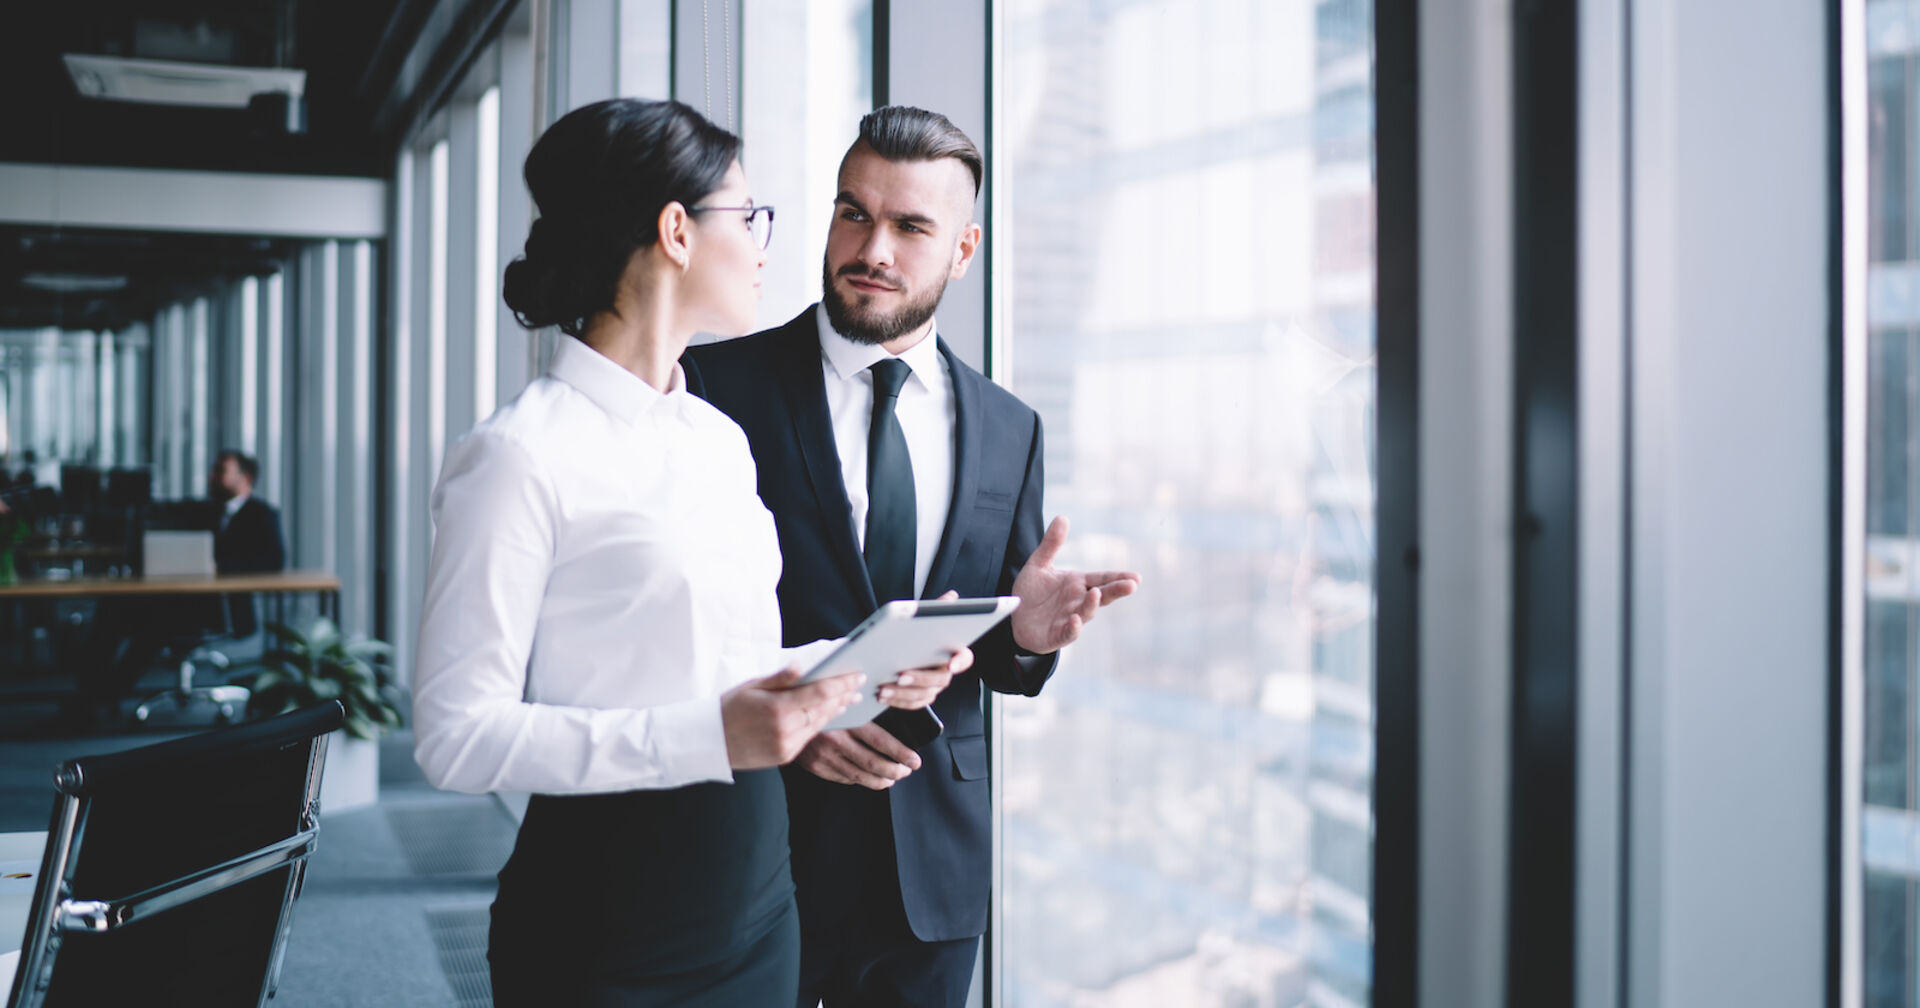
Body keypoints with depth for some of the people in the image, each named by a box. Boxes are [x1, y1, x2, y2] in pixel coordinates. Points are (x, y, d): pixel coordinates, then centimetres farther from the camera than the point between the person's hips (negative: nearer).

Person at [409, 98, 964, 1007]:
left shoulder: (723, 438, 11)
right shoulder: (522, 455, -15)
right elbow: (456, 734, -18)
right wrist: (707, 734, -25)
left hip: (756, 895, 7)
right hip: (606, 934, -7)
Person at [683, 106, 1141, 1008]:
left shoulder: (1008, 428, 7)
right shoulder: (721, 383, -6)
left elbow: (997, 659, 11)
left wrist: (1027, 634, -11)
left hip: (936, 868, 4)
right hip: (757, 849, -3)